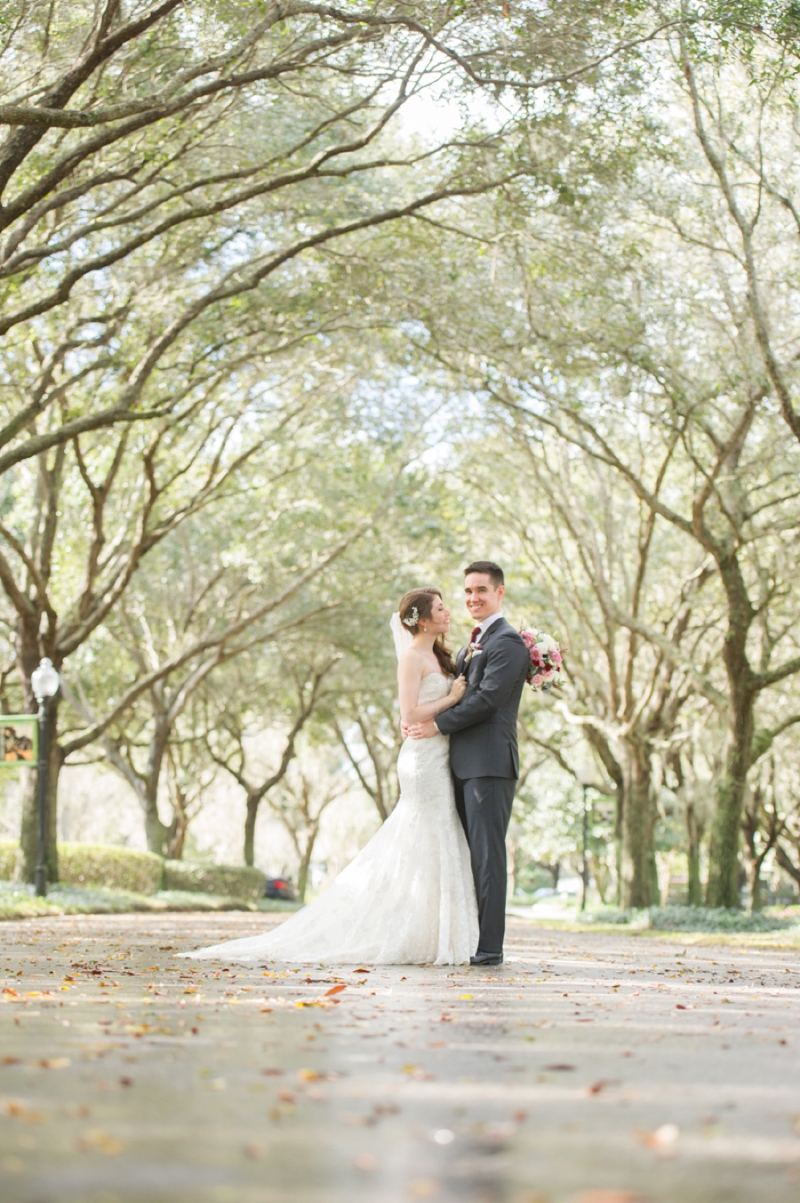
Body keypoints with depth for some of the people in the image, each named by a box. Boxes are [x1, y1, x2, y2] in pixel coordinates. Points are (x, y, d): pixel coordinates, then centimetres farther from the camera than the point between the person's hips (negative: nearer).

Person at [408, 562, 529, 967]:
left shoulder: (507, 641, -7)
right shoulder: (470, 646, 24)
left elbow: (488, 698, -15)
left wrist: (438, 724, -11)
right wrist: (464, 660, 3)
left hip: (489, 764, -9)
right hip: (464, 764, 9)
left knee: (487, 853, -9)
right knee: (467, 854, 9)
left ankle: (489, 946, -8)